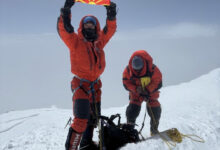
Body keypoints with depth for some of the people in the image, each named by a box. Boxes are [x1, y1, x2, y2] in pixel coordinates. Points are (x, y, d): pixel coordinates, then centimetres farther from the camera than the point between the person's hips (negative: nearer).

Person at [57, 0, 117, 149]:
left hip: (95, 86, 7)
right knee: (81, 119, -19)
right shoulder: (75, 41, -1)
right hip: (81, 85, -6)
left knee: (93, 118, 17)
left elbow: (110, 29, 17)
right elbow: (64, 29, -15)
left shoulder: (99, 42, 13)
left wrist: (111, 14, 4)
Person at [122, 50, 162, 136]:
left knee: (155, 112, -4)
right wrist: (136, 89, -30)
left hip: (151, 93, -1)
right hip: (136, 93, 1)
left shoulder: (153, 69, -25)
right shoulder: (128, 70, -19)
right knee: (132, 110, -13)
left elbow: (158, 83, -19)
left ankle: (154, 130, 18)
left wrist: (147, 90, -31)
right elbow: (126, 83, -12)